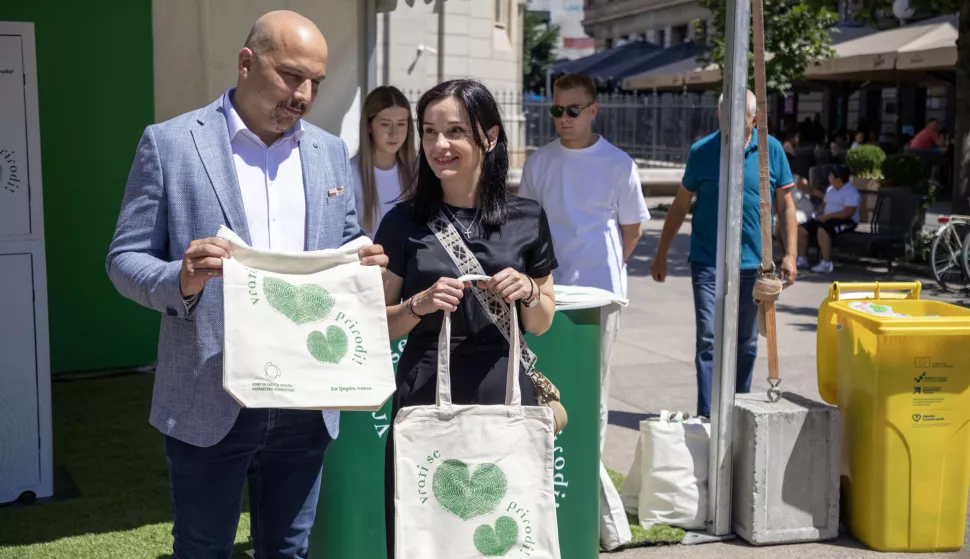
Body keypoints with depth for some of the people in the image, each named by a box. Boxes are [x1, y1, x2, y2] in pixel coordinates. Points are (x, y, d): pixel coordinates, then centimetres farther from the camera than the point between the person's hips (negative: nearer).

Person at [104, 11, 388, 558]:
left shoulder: (333, 153, 9)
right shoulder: (170, 143, -4)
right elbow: (125, 259, -3)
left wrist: (364, 267, -9)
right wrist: (181, 280, -24)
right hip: (210, 401, -3)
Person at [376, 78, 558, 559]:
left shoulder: (527, 219, 4)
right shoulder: (403, 222, 1)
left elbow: (542, 323, 11)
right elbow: (379, 326, 6)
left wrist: (528, 293, -9)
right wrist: (419, 305, -13)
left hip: (504, 394, 1)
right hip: (426, 397, 0)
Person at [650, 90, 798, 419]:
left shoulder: (772, 150, 0)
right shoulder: (702, 152, -2)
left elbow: (785, 207, 5)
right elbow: (680, 205, 7)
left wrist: (790, 255, -3)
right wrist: (661, 254, 9)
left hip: (753, 264, 2)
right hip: (708, 262, -2)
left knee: (746, 344, 12)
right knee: (709, 340, -8)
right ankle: (708, 416, -3)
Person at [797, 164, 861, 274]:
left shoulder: (851, 192, -11)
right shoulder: (830, 189, 17)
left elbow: (848, 212, -21)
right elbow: (824, 204, 28)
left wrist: (828, 216, -22)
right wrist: (822, 216, 5)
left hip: (846, 221, -9)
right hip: (827, 219, 9)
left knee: (822, 230, -37)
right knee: (802, 229, -5)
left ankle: (826, 264, -37)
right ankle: (802, 260, 2)